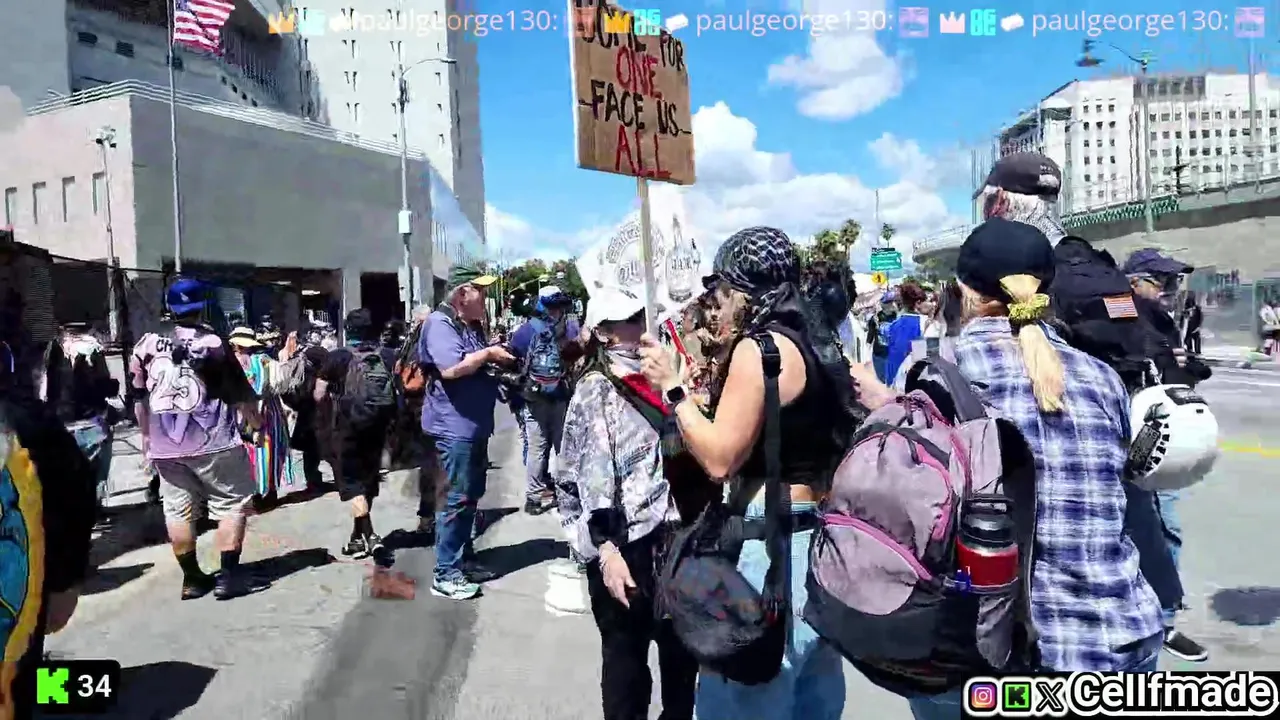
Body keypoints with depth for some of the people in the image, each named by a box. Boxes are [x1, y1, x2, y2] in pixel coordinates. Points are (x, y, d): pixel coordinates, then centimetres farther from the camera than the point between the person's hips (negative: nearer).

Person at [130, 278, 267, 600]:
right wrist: (256, 421, 11)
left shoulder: (147, 343, 5)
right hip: (212, 441, -5)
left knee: (178, 510, 10)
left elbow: (140, 398, 11)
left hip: (164, 445, 5)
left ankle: (192, 578, 17)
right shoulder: (212, 342, -9)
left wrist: (147, 436, 23)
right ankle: (230, 575, 0)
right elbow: (240, 391, -4)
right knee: (234, 502, 4)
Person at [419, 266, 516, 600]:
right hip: (455, 426, -10)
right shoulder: (440, 323, -13)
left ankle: (464, 559, 27)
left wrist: (496, 360, 9)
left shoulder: (469, 326, 16)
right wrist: (488, 353, -16)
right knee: (456, 499, -6)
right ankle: (445, 574, 2)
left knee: (471, 496, 16)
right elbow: (451, 368, -28)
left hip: (475, 425, 10)